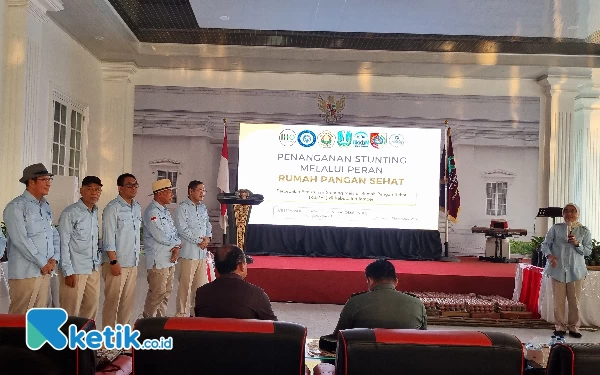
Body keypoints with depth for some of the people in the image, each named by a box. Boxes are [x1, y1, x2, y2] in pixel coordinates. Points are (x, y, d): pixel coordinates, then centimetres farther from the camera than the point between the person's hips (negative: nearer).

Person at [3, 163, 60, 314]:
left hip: (45, 272, 7)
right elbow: (21, 240, -16)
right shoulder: (16, 207, -9)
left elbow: (55, 235, 17)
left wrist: (54, 259, 0)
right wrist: (43, 264, -13)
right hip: (25, 273, -7)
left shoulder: (46, 207, 15)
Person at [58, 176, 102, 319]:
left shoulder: (95, 212, 10)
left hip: (94, 268, 7)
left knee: (92, 305, 16)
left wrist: (97, 262, 11)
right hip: (76, 269, -7)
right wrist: (68, 271, -15)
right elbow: (63, 244, -13)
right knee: (71, 311, 1)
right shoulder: (70, 213, -12)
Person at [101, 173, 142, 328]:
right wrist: (114, 261, -17)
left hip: (132, 263, 7)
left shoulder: (137, 208, 11)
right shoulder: (112, 208, -10)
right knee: (112, 300, 1)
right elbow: (108, 237, -14)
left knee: (128, 299, 13)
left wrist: (136, 258, 16)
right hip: (117, 263, -7)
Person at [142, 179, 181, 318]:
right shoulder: (152, 212, -15)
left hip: (170, 259, 9)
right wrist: (178, 243, -5)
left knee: (167, 292, 15)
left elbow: (174, 232, 13)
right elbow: (160, 236, -20)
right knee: (157, 293, -2)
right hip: (158, 260, -9)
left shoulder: (165, 210, 14)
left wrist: (177, 248, -6)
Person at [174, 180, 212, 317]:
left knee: (201, 284, 11)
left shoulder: (203, 208, 16)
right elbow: (182, 229, -14)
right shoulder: (182, 208, -7)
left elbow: (208, 225, 19)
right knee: (185, 285, -3)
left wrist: (207, 238, -1)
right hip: (188, 252, -7)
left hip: (202, 252, 7)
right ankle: (182, 313, 6)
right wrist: (199, 241, -12)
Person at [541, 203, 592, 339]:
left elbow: (588, 251, 2)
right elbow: (545, 244, 3)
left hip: (576, 270, 0)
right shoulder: (556, 228, 2)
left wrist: (577, 244, -16)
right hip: (558, 269, 0)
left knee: (574, 300, 5)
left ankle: (573, 326, 17)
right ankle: (560, 326, 15)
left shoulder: (584, 231, 3)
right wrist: (549, 255, -15)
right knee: (559, 299, 4)